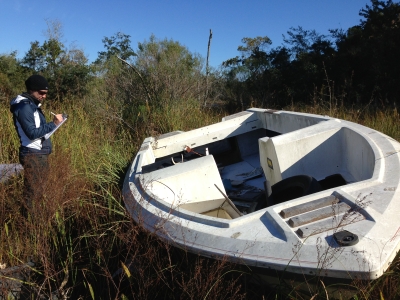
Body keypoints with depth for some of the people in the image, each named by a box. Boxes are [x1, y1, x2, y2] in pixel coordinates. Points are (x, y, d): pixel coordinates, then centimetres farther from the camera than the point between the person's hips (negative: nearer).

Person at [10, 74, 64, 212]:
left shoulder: (32, 105, 15)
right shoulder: (24, 107, -16)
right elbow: (32, 133, -23)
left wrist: (54, 123, 7)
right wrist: (53, 124, -21)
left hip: (40, 153, 10)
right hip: (32, 155, -10)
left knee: (40, 189, 17)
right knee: (33, 192, -5)